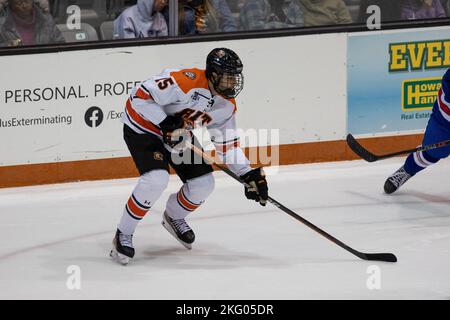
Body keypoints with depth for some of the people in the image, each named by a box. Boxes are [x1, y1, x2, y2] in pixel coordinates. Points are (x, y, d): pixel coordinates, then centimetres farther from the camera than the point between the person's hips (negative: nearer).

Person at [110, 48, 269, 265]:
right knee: (156, 179, -28)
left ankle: (174, 217, 33)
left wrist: (249, 174, -7)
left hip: (180, 135, 8)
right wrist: (166, 124, -32)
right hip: (143, 127, -8)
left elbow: (227, 143, 3)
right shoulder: (187, 82, -32)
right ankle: (123, 235, -12)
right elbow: (141, 95, -30)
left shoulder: (227, 105, -7)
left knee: (203, 184, 2)